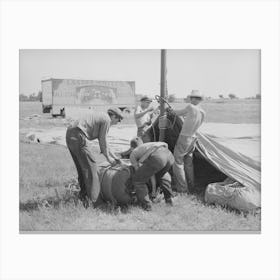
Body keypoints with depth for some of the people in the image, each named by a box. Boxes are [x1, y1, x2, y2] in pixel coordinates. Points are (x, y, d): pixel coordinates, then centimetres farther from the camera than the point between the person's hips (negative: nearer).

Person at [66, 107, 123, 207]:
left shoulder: (99, 116, 28)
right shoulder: (106, 119, 0)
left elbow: (102, 141, 33)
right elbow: (103, 141, 0)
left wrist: (114, 156, 33)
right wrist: (108, 158, 13)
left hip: (69, 135, 10)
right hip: (78, 136, -10)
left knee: (81, 167, 16)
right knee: (90, 166, -5)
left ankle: (83, 196, 22)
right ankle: (93, 199, -6)